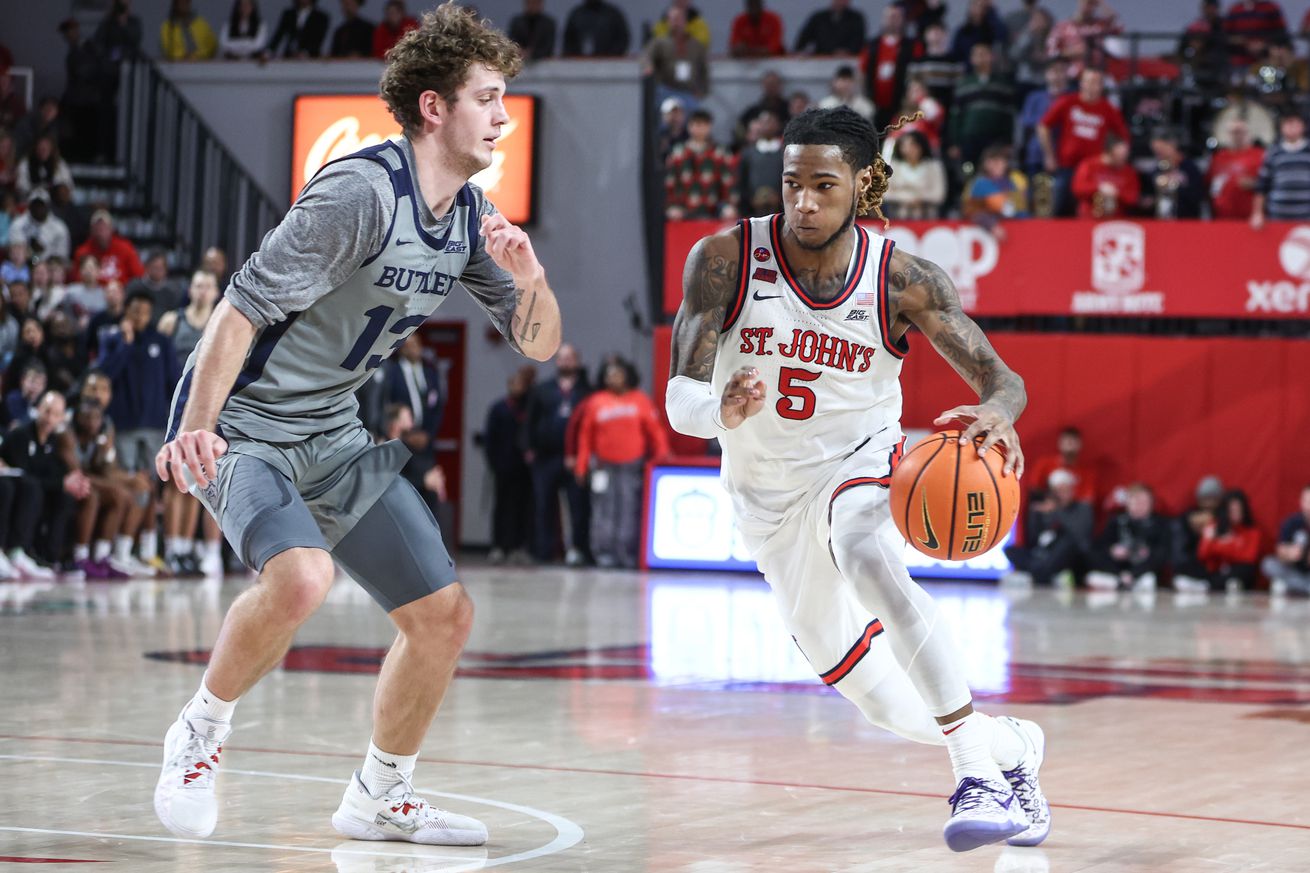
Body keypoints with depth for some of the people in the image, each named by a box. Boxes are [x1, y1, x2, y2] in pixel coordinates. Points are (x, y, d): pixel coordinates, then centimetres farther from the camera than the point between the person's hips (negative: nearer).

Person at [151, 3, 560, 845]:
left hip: (334, 434, 8)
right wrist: (195, 428, -36)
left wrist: (531, 280, -15)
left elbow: (539, 343, 8)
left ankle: (380, 796, 25)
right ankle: (202, 731, -8)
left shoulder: (470, 215, 3)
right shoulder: (361, 191, -22)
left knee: (446, 615, 6)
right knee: (301, 577, -34)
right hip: (242, 424, -8)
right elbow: (245, 306, -25)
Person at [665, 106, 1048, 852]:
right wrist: (723, 410, -47)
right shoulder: (726, 260, -17)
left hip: (858, 461, -2)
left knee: (870, 563, -39)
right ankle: (1010, 747, 35)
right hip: (768, 489, 2)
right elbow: (679, 399, -22)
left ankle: (979, 771, -38)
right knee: (882, 702, 7)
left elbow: (1001, 379, -15)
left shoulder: (902, 280, -17)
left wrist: (998, 413, -41)